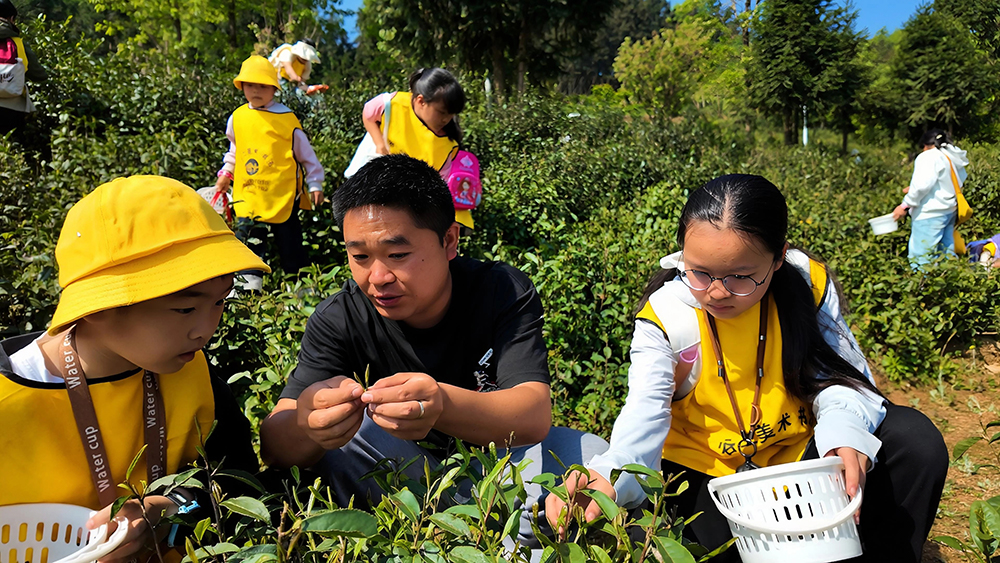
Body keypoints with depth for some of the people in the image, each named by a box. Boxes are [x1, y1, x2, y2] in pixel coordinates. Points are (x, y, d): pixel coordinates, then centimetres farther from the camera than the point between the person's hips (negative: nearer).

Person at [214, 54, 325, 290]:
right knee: (249, 237, -5)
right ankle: (249, 283, 2)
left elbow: (305, 154, 1)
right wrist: (226, 173, 22)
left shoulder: (287, 119, -5)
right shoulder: (237, 118, 5)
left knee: (289, 240, 6)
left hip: (283, 194, -2)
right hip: (248, 193, 3)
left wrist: (315, 184, 0)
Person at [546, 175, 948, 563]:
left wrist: (844, 432, -34)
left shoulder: (809, 284, -15)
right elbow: (646, 412, -27)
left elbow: (840, 378, -9)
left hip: (799, 449, 3)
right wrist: (610, 477, -49)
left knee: (917, 442, -15)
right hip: (708, 468, -2)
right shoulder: (663, 315, -20)